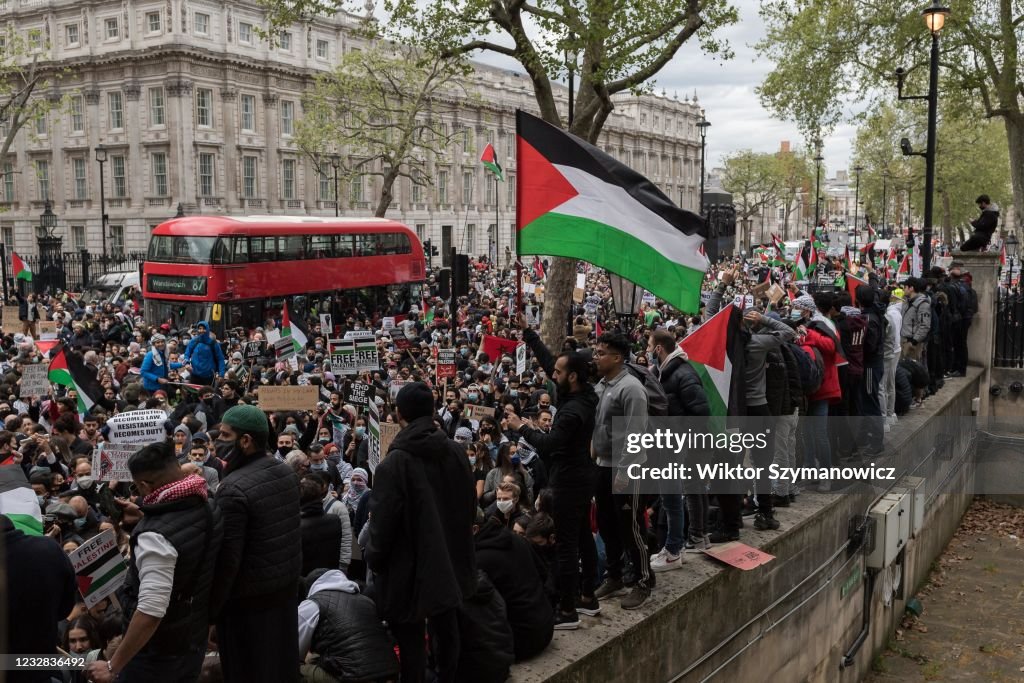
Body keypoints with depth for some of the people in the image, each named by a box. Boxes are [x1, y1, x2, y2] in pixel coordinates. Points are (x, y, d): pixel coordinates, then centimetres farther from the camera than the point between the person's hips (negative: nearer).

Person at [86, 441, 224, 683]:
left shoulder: (156, 535, -30)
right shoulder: (209, 508, -5)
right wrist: (145, 519, 12)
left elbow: (151, 611, -33)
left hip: (158, 653, -7)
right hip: (195, 640, 7)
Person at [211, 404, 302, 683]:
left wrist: (210, 607, -12)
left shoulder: (234, 488, -23)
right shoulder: (287, 473, 1)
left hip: (248, 597, -7)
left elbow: (227, 558, -21)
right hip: (287, 585, 8)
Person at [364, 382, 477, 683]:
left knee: (411, 642, 6)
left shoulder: (393, 464, -22)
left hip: (409, 570, -6)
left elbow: (383, 522, -17)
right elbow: (470, 506, 8)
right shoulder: (456, 453, -3)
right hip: (450, 563, 6)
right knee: (446, 630, 21)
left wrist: (373, 558, 1)